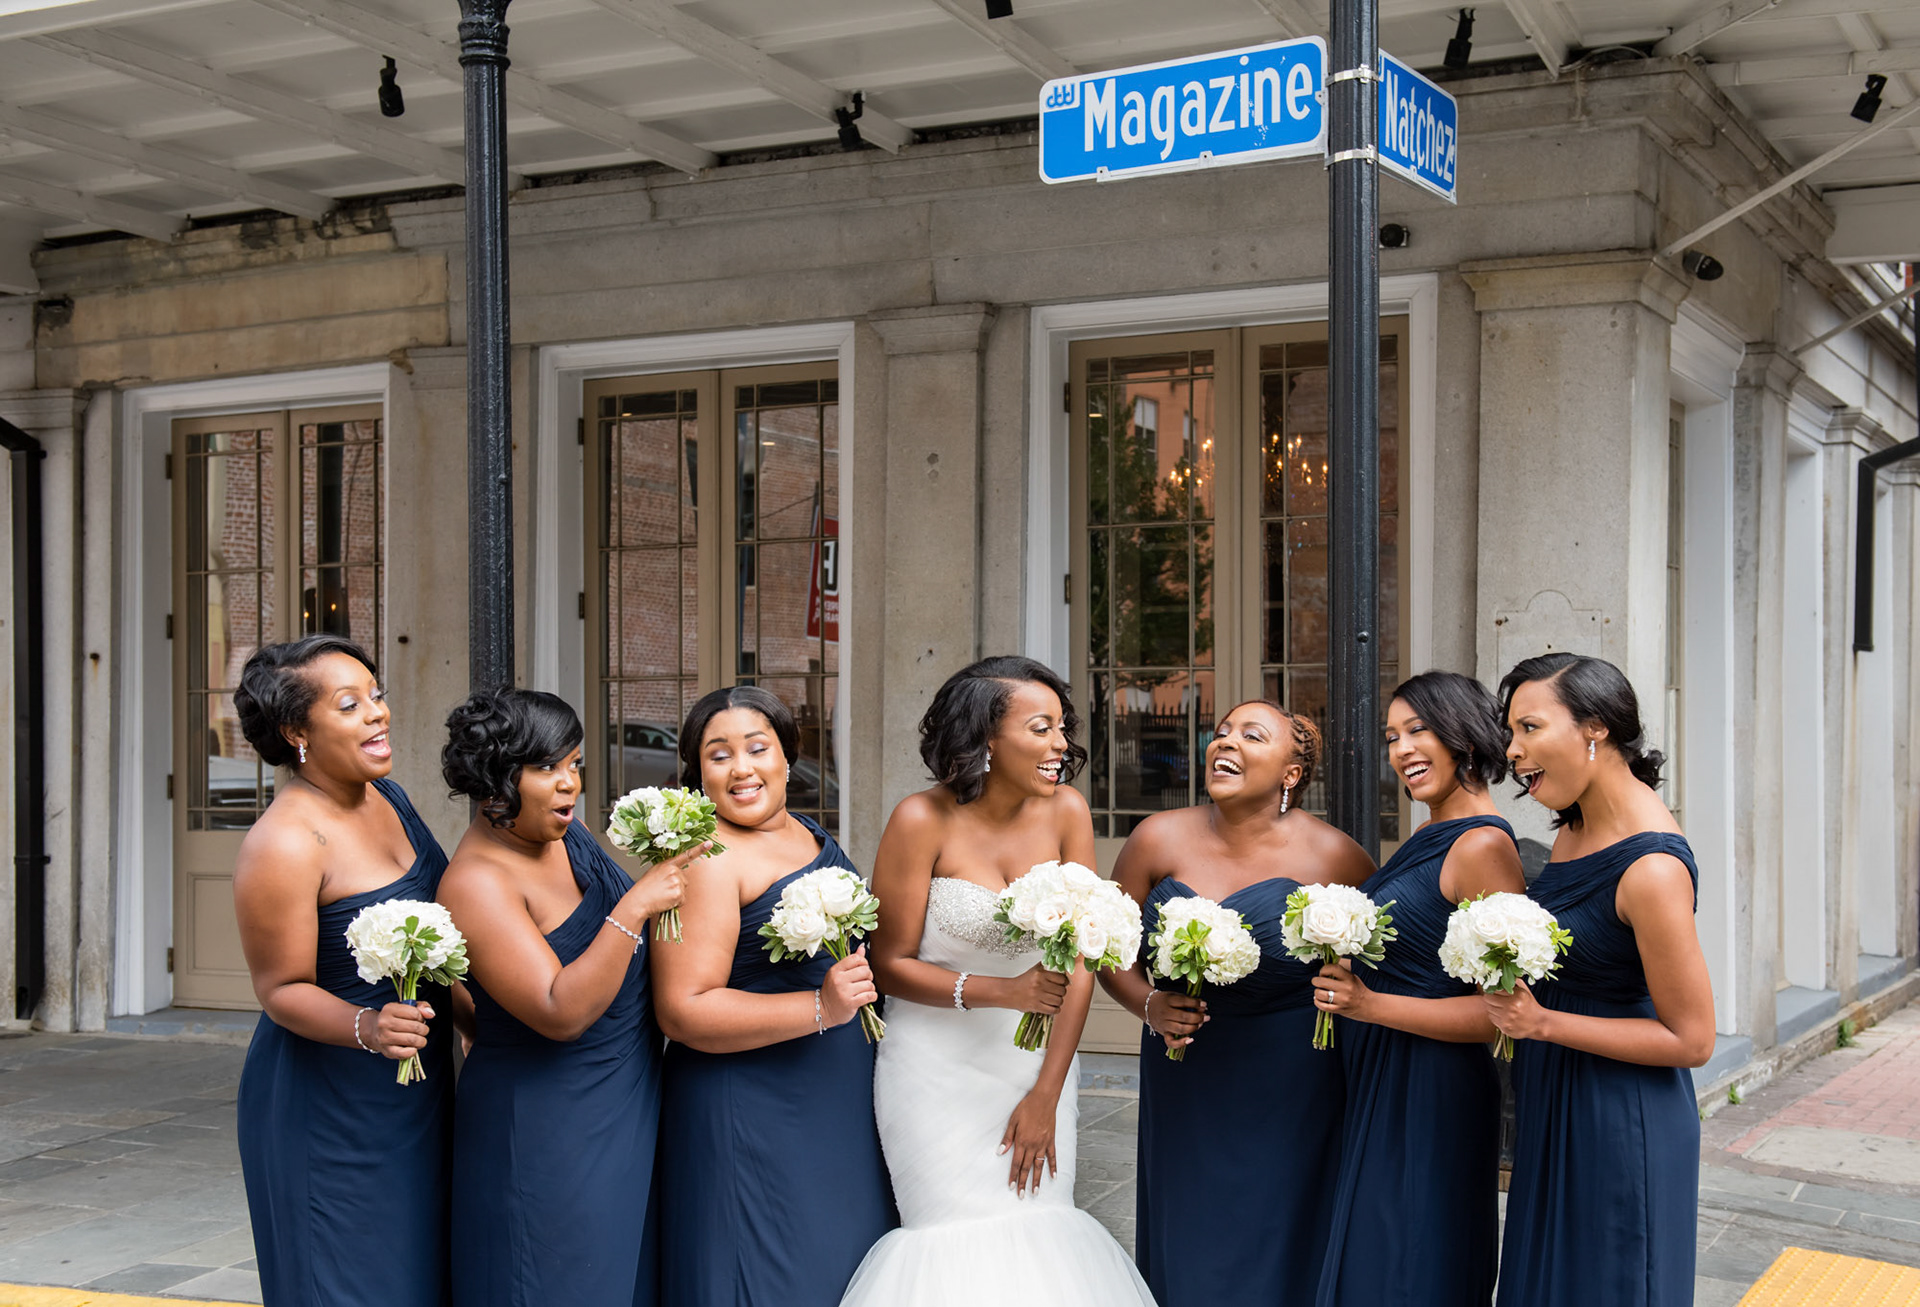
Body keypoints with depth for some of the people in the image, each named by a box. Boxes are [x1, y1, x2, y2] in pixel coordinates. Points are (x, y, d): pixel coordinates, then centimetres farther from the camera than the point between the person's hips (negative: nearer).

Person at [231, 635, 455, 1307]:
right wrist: (366, 1027, -34)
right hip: (330, 1106, -8)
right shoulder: (283, 846, -22)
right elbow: (282, 990, -19)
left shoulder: (386, 797, 3)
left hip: (415, 1094, 8)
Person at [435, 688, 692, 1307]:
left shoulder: (563, 834, 3)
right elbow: (562, 1012, -28)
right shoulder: (476, 881, -22)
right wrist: (635, 906, -28)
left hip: (625, 1110, 8)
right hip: (545, 1133, -8)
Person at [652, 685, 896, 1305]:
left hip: (840, 1110, 8)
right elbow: (684, 1010, -22)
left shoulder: (812, 837, 10)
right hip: (752, 1117, -8)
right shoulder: (707, 859, -16)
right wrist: (820, 1009, -25)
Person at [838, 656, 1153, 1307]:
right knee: (966, 1240, -3)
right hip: (941, 1065, -3)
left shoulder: (1065, 812, -6)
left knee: (1038, 1230, 4)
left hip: (1038, 1061, 3)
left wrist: (1045, 1096, -7)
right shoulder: (923, 821, -14)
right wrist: (1002, 992, -20)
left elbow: (1081, 960, -6)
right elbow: (890, 964, -8)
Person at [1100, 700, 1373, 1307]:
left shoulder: (1330, 856, -8)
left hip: (1288, 1092, -2)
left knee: (1274, 1255, 6)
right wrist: (1149, 1005, -9)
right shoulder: (1159, 839, -3)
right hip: (1185, 1088, 2)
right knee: (1186, 1251, 10)